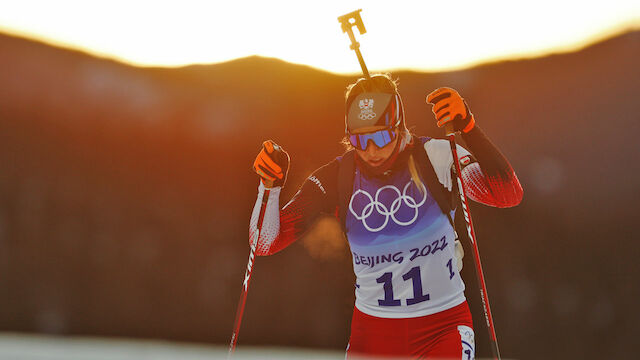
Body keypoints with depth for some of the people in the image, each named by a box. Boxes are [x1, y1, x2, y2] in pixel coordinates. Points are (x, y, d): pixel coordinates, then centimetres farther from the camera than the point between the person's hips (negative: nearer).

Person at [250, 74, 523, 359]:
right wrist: (270, 186, -24)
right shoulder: (337, 178, -5)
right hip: (372, 331, 2)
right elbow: (266, 242, -5)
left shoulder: (436, 158, -9)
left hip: (443, 325, -2)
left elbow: (509, 195, -22)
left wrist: (468, 128, -33)